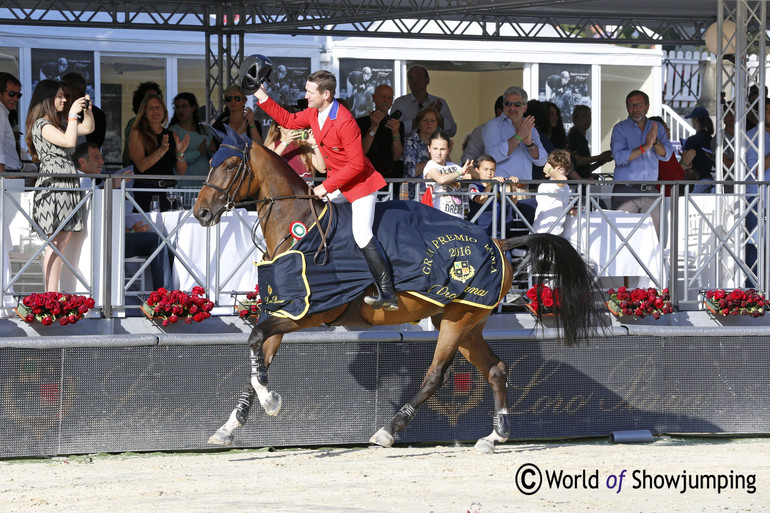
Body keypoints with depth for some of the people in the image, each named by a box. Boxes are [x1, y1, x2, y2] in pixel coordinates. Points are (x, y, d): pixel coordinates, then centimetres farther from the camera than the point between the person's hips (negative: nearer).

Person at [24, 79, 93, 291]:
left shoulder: (58, 125, 18)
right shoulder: (42, 125, -9)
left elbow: (88, 128, 26)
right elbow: (69, 141, -21)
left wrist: (87, 110, 8)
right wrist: (73, 114, -14)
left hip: (67, 185, 10)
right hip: (53, 184, -10)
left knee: (63, 241, 5)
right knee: (56, 242, -11)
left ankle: (52, 296, 5)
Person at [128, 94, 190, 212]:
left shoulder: (172, 136, 15)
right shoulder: (137, 134, 3)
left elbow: (181, 171, 11)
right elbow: (141, 166, -11)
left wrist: (180, 153, -8)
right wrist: (161, 151, -23)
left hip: (169, 190, 4)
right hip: (146, 192, -4)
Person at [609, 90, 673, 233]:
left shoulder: (657, 128, 13)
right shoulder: (620, 129, 2)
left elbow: (666, 154, 2)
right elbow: (619, 157, -12)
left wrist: (655, 142, -18)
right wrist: (645, 147, -18)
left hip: (650, 191, 3)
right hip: (626, 192, -3)